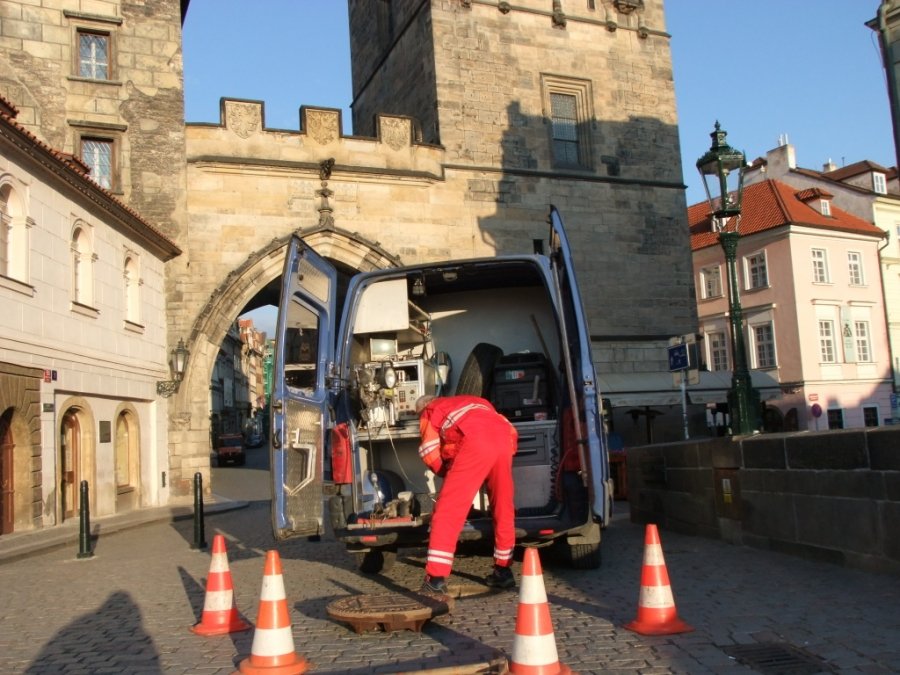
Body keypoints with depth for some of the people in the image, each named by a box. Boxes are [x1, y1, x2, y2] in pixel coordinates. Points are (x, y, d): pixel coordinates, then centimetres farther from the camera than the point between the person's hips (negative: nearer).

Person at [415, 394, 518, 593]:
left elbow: (430, 454, 15)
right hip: (504, 439, 5)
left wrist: (446, 472, 35)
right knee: (503, 508, 19)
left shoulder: (430, 411, 29)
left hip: (476, 441, -5)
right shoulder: (476, 402, 43)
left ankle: (436, 578, -2)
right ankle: (503, 572, 26)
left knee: (448, 509, 0)